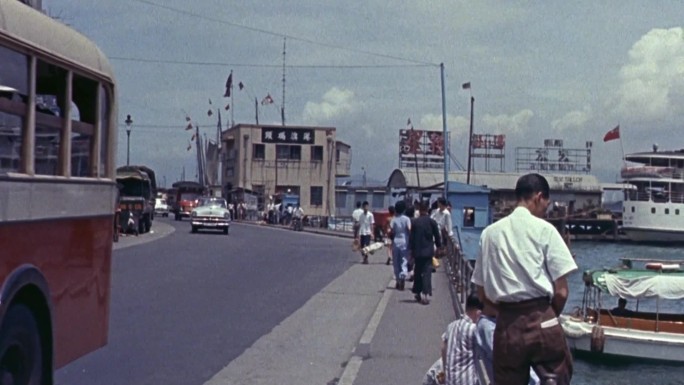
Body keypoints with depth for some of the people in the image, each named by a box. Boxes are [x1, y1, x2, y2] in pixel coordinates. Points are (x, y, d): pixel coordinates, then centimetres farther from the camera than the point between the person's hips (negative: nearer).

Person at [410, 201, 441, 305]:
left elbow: (411, 237, 0)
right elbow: (437, 236, 2)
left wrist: (411, 250, 7)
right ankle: (426, 294, -15)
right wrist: (438, 246, 17)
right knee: (427, 272, -4)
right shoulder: (432, 222, -4)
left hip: (417, 251, 1)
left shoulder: (415, 222, -2)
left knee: (417, 272, 14)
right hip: (428, 251, -1)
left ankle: (417, 293, 22)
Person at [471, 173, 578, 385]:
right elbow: (561, 291, -4)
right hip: (541, 321, -4)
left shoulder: (490, 233, 9)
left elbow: (482, 294, 10)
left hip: (507, 324, 4)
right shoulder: (544, 229, -2)